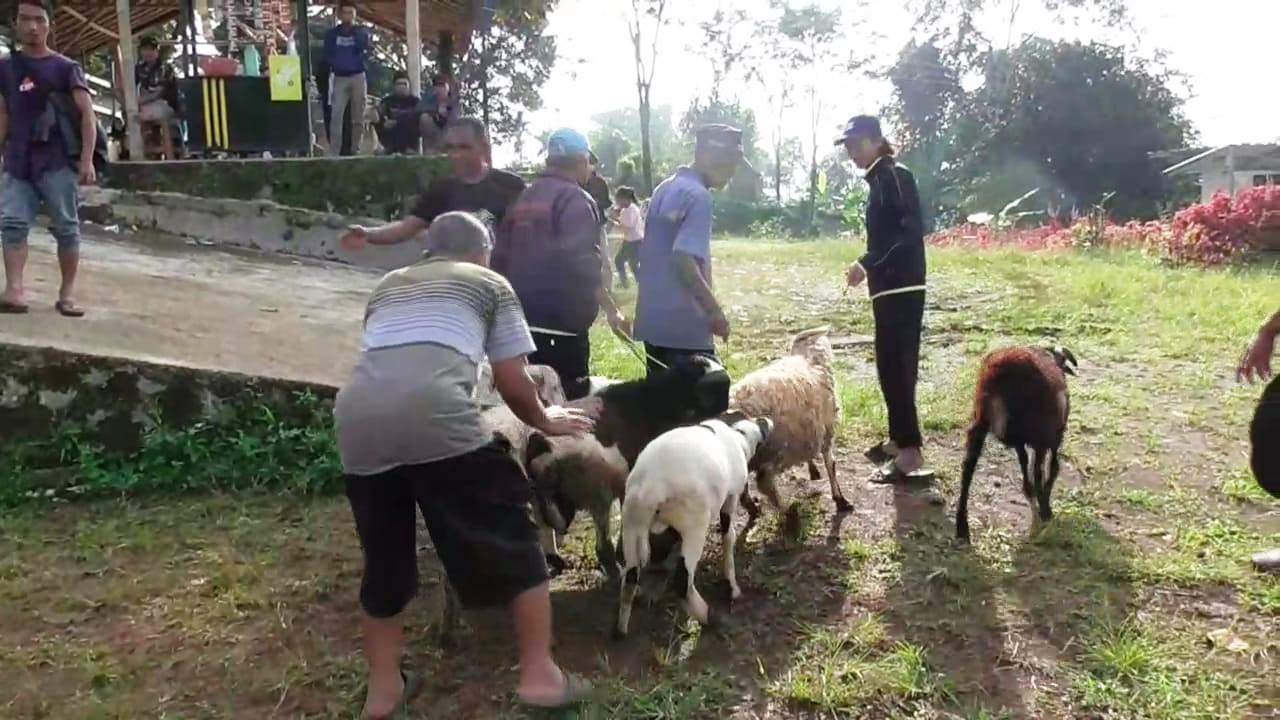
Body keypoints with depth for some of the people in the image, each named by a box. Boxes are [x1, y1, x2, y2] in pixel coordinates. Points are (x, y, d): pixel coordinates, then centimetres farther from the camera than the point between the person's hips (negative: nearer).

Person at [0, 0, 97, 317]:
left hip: (57, 161, -3)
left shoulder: (66, 68, 3)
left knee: (66, 226, -2)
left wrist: (86, 160, -13)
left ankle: (67, 293, 4)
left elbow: (87, 114, -3)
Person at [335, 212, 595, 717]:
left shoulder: (388, 286, 36)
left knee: (384, 557, 22)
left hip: (356, 417, 5)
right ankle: (539, 674, 15)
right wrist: (544, 421, 37)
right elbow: (513, 383, 18)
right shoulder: (489, 283, 23)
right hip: (434, 414, -5)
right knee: (510, 537, 11)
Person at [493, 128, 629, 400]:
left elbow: (501, 257, 15)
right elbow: (582, 265, -19)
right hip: (561, 321, -8)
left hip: (521, 319, 8)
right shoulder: (576, 200, -9)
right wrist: (612, 310, -12)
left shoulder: (523, 198, 14)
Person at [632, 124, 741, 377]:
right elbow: (683, 260, -25)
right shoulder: (698, 196, -15)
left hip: (653, 317, 9)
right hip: (684, 323, -9)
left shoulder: (665, 189, 14)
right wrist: (715, 311, -20)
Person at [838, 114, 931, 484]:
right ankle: (899, 440, 24)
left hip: (901, 288, -10)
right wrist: (870, 267, 16)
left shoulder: (895, 177, -10)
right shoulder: (879, 180, 18)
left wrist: (867, 264, -23)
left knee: (897, 368, -11)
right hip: (889, 287, 10)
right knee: (891, 367, 14)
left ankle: (911, 454, -9)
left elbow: (911, 233, -20)